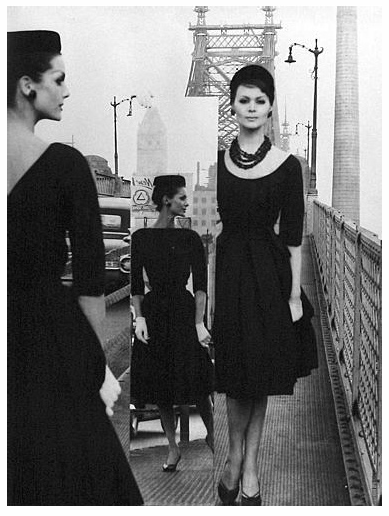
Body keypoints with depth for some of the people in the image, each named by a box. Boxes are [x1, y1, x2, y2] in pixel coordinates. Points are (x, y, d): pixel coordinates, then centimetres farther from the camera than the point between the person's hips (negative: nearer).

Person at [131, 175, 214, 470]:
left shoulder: (190, 238, 0)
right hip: (154, 313, 1)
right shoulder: (141, 238, 1)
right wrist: (139, 317, -9)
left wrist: (199, 323, -13)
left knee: (197, 384, -2)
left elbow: (201, 285, -5)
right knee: (160, 388, 5)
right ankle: (173, 448, 19)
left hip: (184, 311, -1)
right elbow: (136, 285, 2)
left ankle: (211, 436, 23)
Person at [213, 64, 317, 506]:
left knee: (261, 372, 7)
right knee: (234, 372, 6)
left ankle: (245, 463, 21)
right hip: (227, 270, 1)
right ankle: (239, 459, 23)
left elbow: (293, 236, -2)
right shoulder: (215, 160, 1)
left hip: (269, 273, -1)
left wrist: (295, 294, -5)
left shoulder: (287, 166, -3)